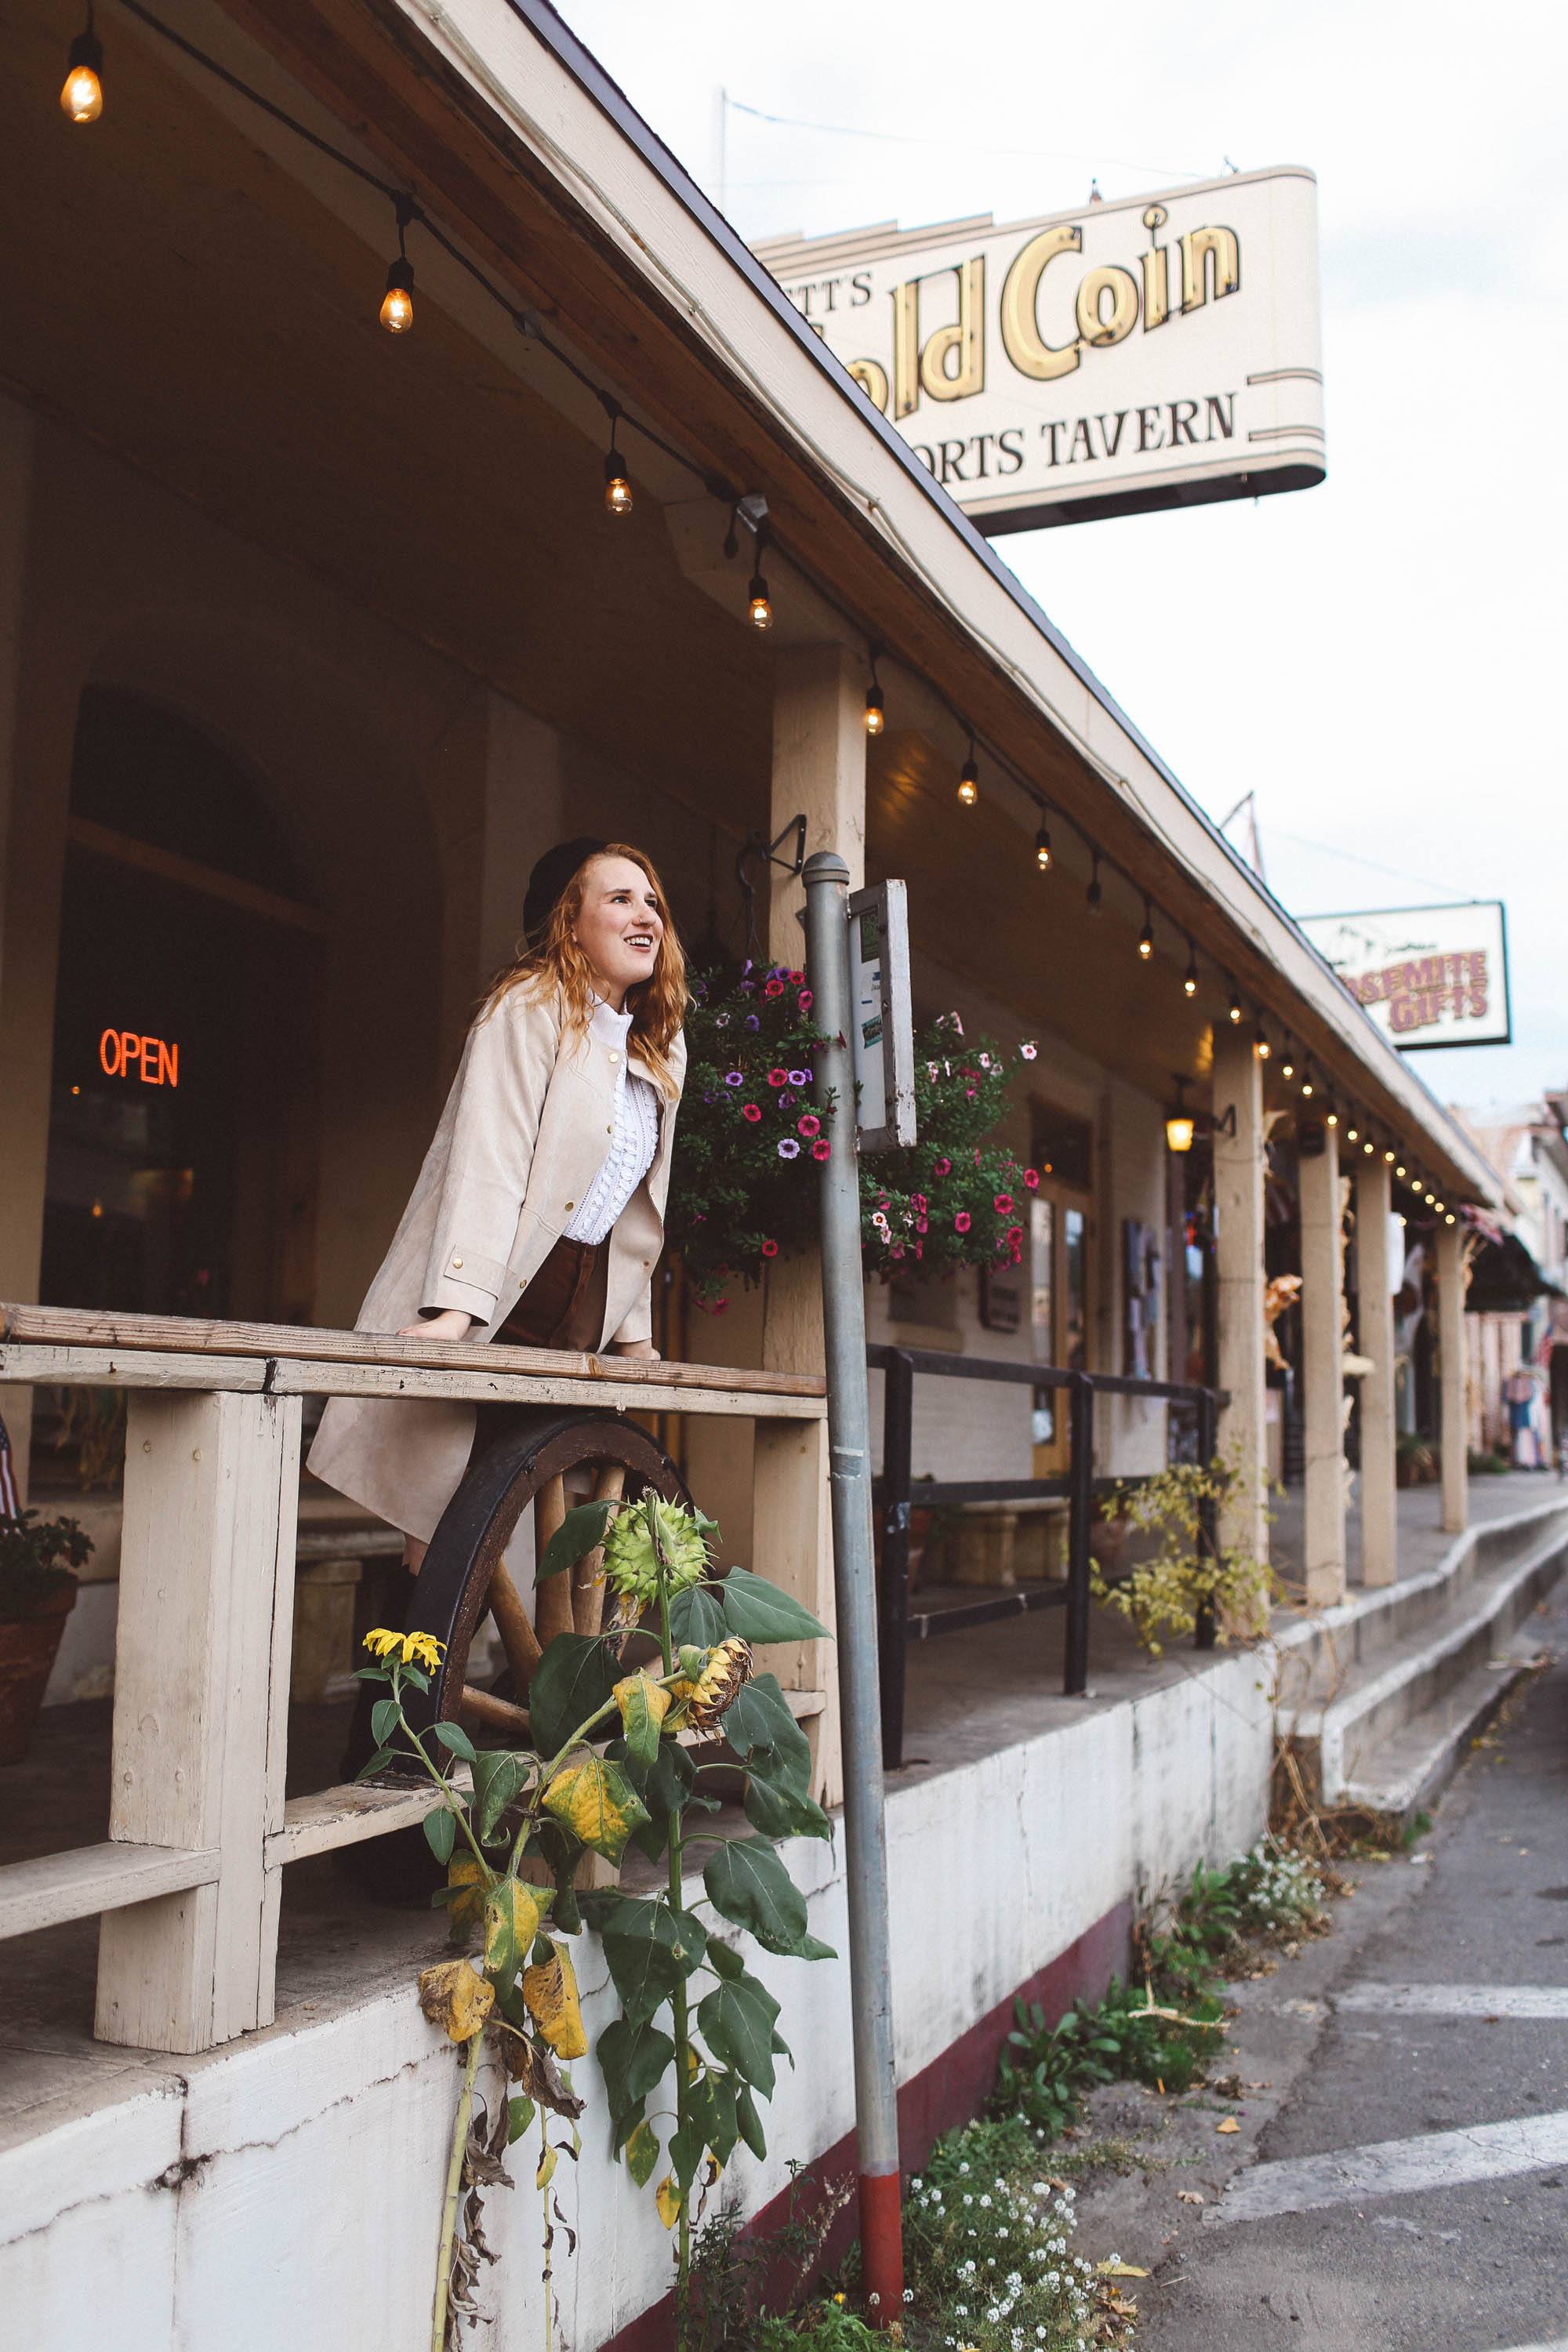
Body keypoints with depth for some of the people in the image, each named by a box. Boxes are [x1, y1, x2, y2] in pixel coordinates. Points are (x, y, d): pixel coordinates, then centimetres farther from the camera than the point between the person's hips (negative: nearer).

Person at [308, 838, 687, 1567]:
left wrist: (634, 1334, 17)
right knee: (445, 1517, -9)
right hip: (491, 1298, -6)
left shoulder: (662, 1052, 16)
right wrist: (456, 1307, -26)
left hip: (581, 1307, 6)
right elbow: (488, 1160, -16)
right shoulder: (530, 1006, -5)